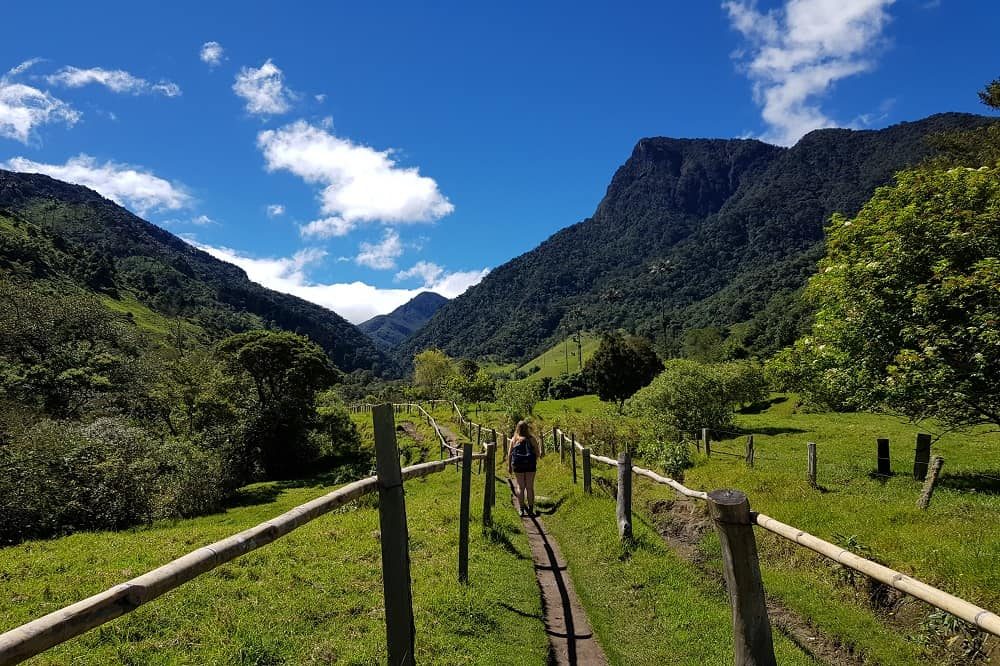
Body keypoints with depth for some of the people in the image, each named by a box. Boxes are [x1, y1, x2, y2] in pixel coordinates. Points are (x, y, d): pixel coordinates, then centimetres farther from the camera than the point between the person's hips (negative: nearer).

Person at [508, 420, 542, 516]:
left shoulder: (514, 440, 2)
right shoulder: (531, 439, -1)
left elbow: (509, 454, 2)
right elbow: (538, 453, 0)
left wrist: (509, 466, 11)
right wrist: (534, 459, 20)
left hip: (517, 465, 1)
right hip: (530, 465, -1)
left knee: (520, 487, 9)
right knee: (530, 487, 7)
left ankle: (522, 510, 7)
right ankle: (530, 510, 9)